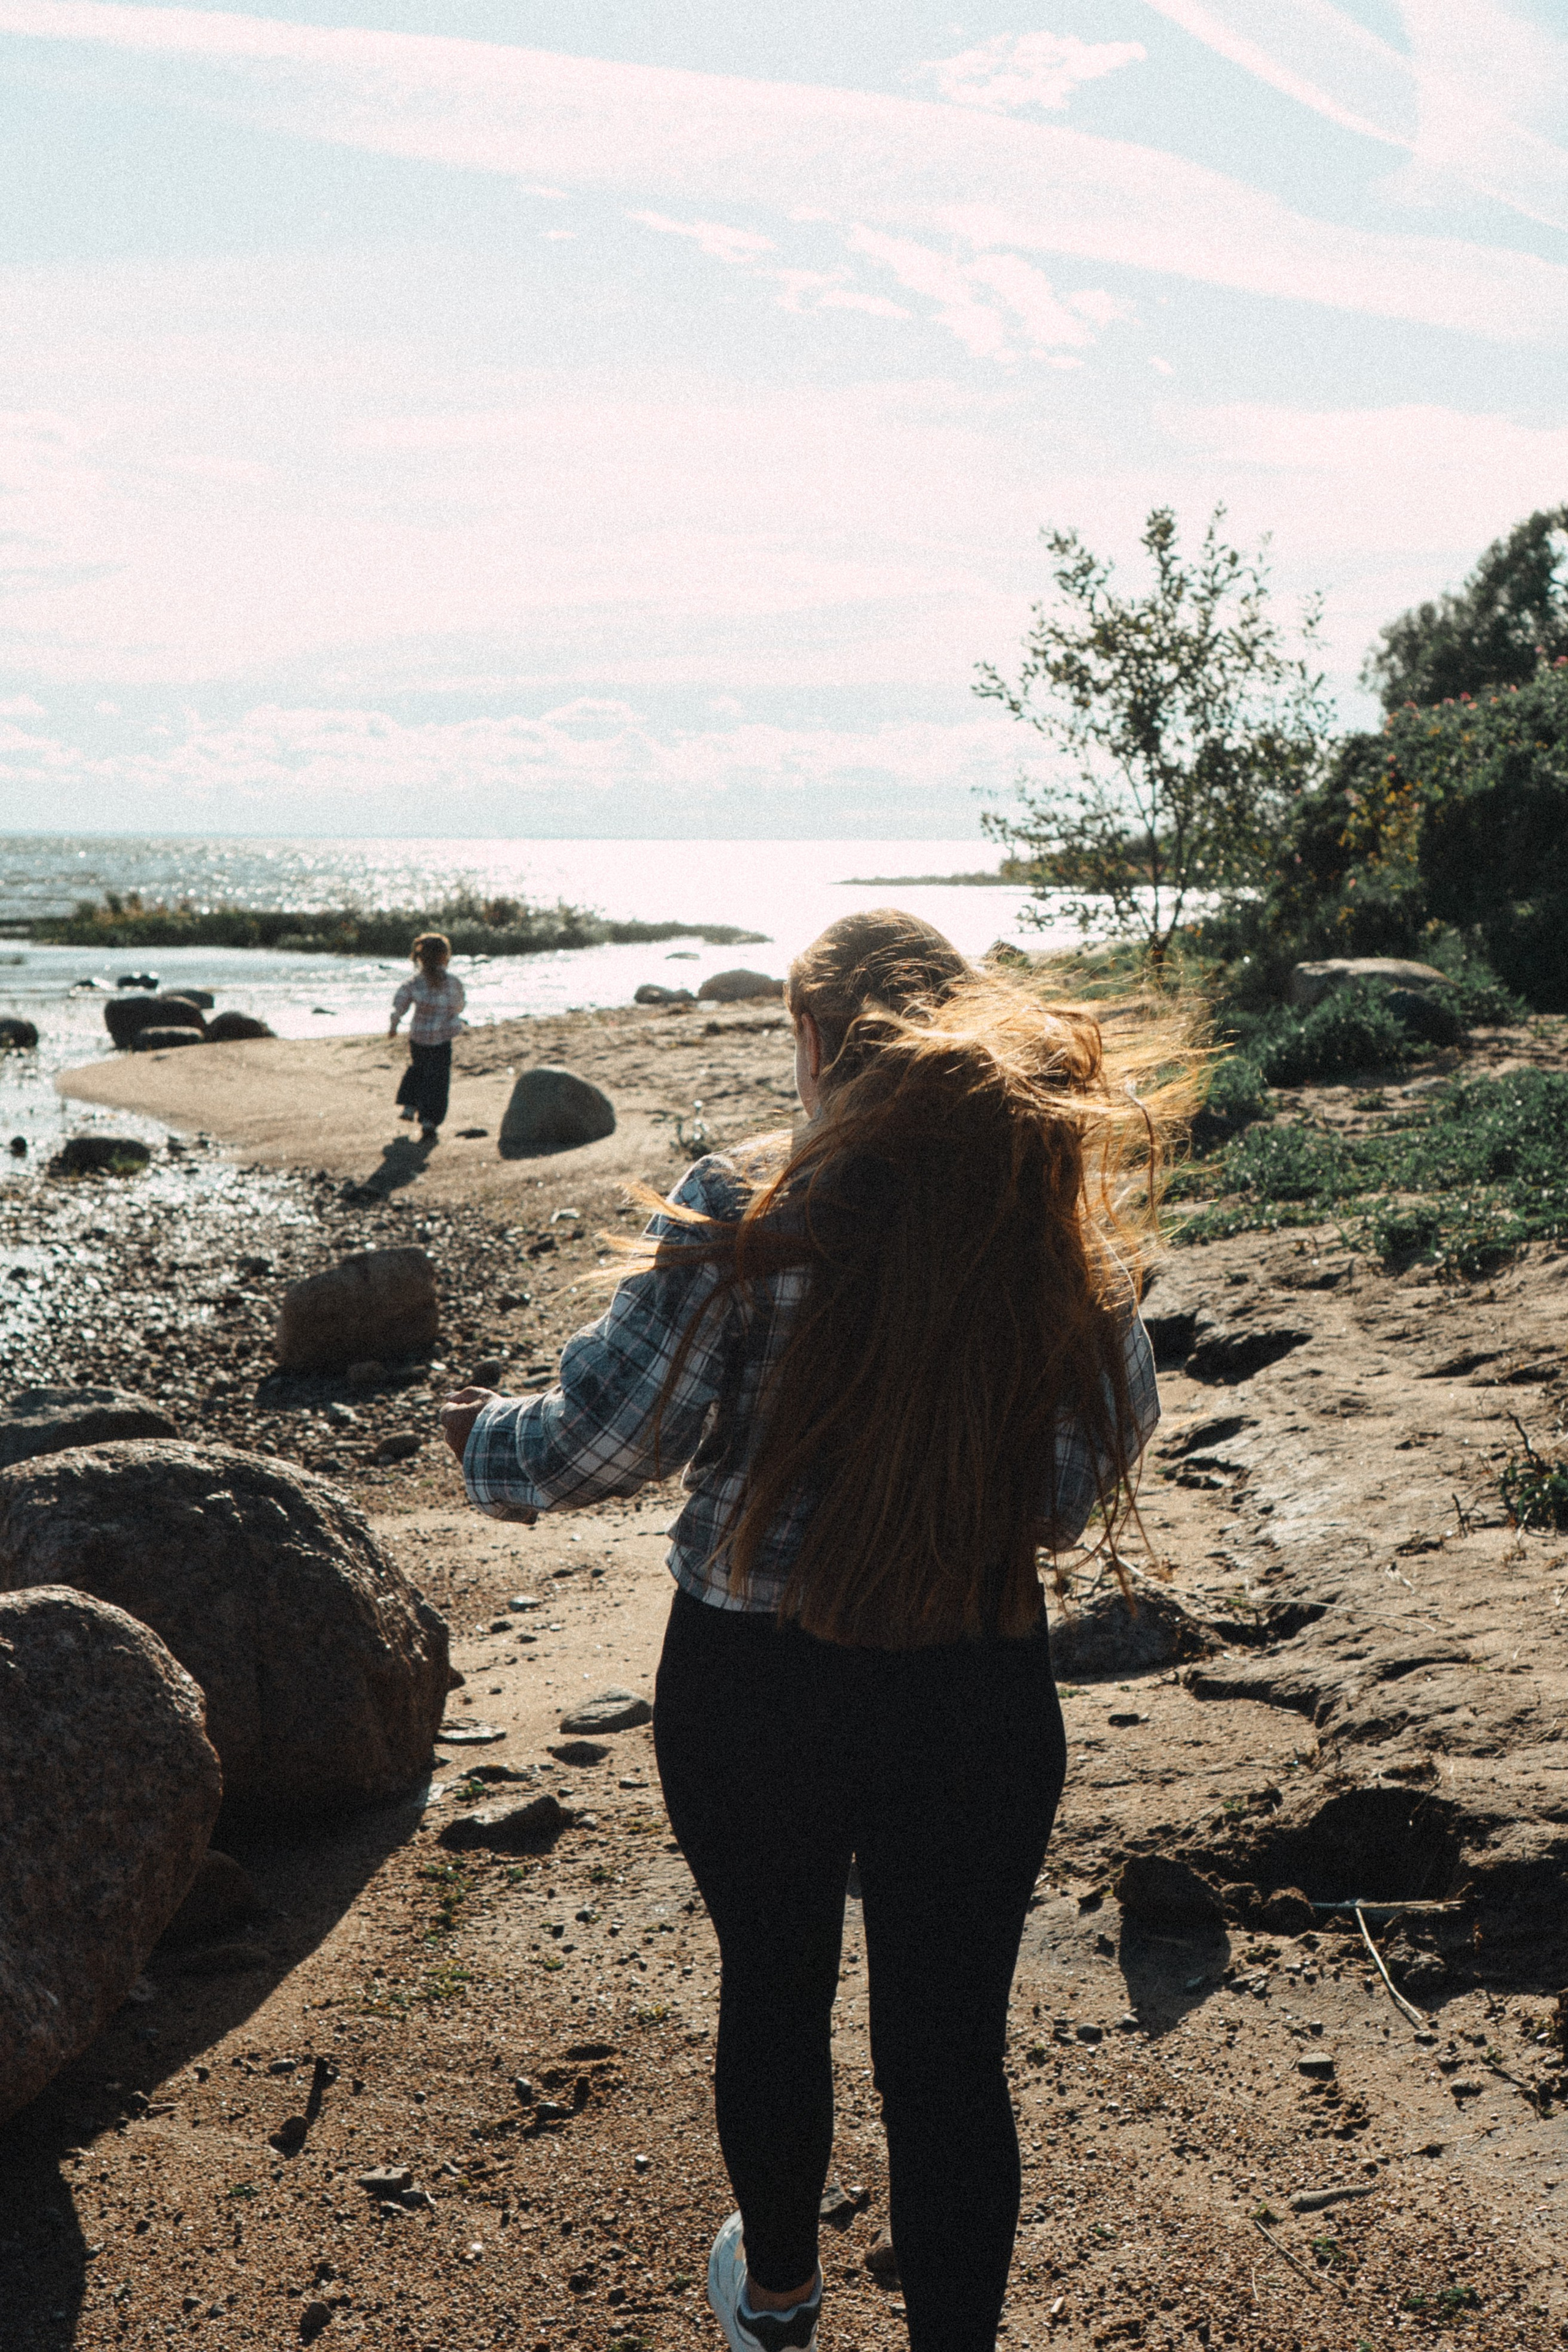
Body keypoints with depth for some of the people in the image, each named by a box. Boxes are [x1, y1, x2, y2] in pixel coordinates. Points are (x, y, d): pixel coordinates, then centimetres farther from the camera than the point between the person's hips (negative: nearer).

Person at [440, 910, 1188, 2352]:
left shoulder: (747, 1211, -16)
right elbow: (1109, 1445, 1)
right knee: (950, 2047, 14)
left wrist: (484, 1438, 6)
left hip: (754, 1688, 0)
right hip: (980, 1697, 1)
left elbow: (608, 1433, -14)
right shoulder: (1061, 1218, -7)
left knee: (772, 1991, 23)